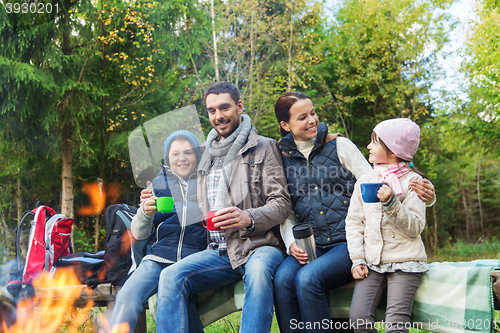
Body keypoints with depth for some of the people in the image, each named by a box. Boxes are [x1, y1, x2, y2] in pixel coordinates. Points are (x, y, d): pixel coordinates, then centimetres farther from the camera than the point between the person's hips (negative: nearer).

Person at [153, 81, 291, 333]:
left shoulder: (263, 147, 4)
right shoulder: (207, 157, 21)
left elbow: (281, 203, -5)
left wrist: (249, 218, -24)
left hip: (259, 245, -4)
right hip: (219, 250, 5)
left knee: (259, 269, -39)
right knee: (171, 277, -23)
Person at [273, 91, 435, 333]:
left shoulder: (339, 145, 5)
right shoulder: (283, 158, 12)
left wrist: (421, 194, -16)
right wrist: (291, 243, -4)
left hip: (348, 242, -3)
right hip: (309, 247, 3)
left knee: (308, 278, -29)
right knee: (282, 279, -27)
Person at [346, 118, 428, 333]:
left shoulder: (412, 182, 0)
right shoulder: (364, 182, 13)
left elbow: (415, 227, -8)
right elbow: (353, 221, 10)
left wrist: (392, 204, -23)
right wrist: (357, 259, 0)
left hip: (404, 262, -3)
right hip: (372, 263, 4)